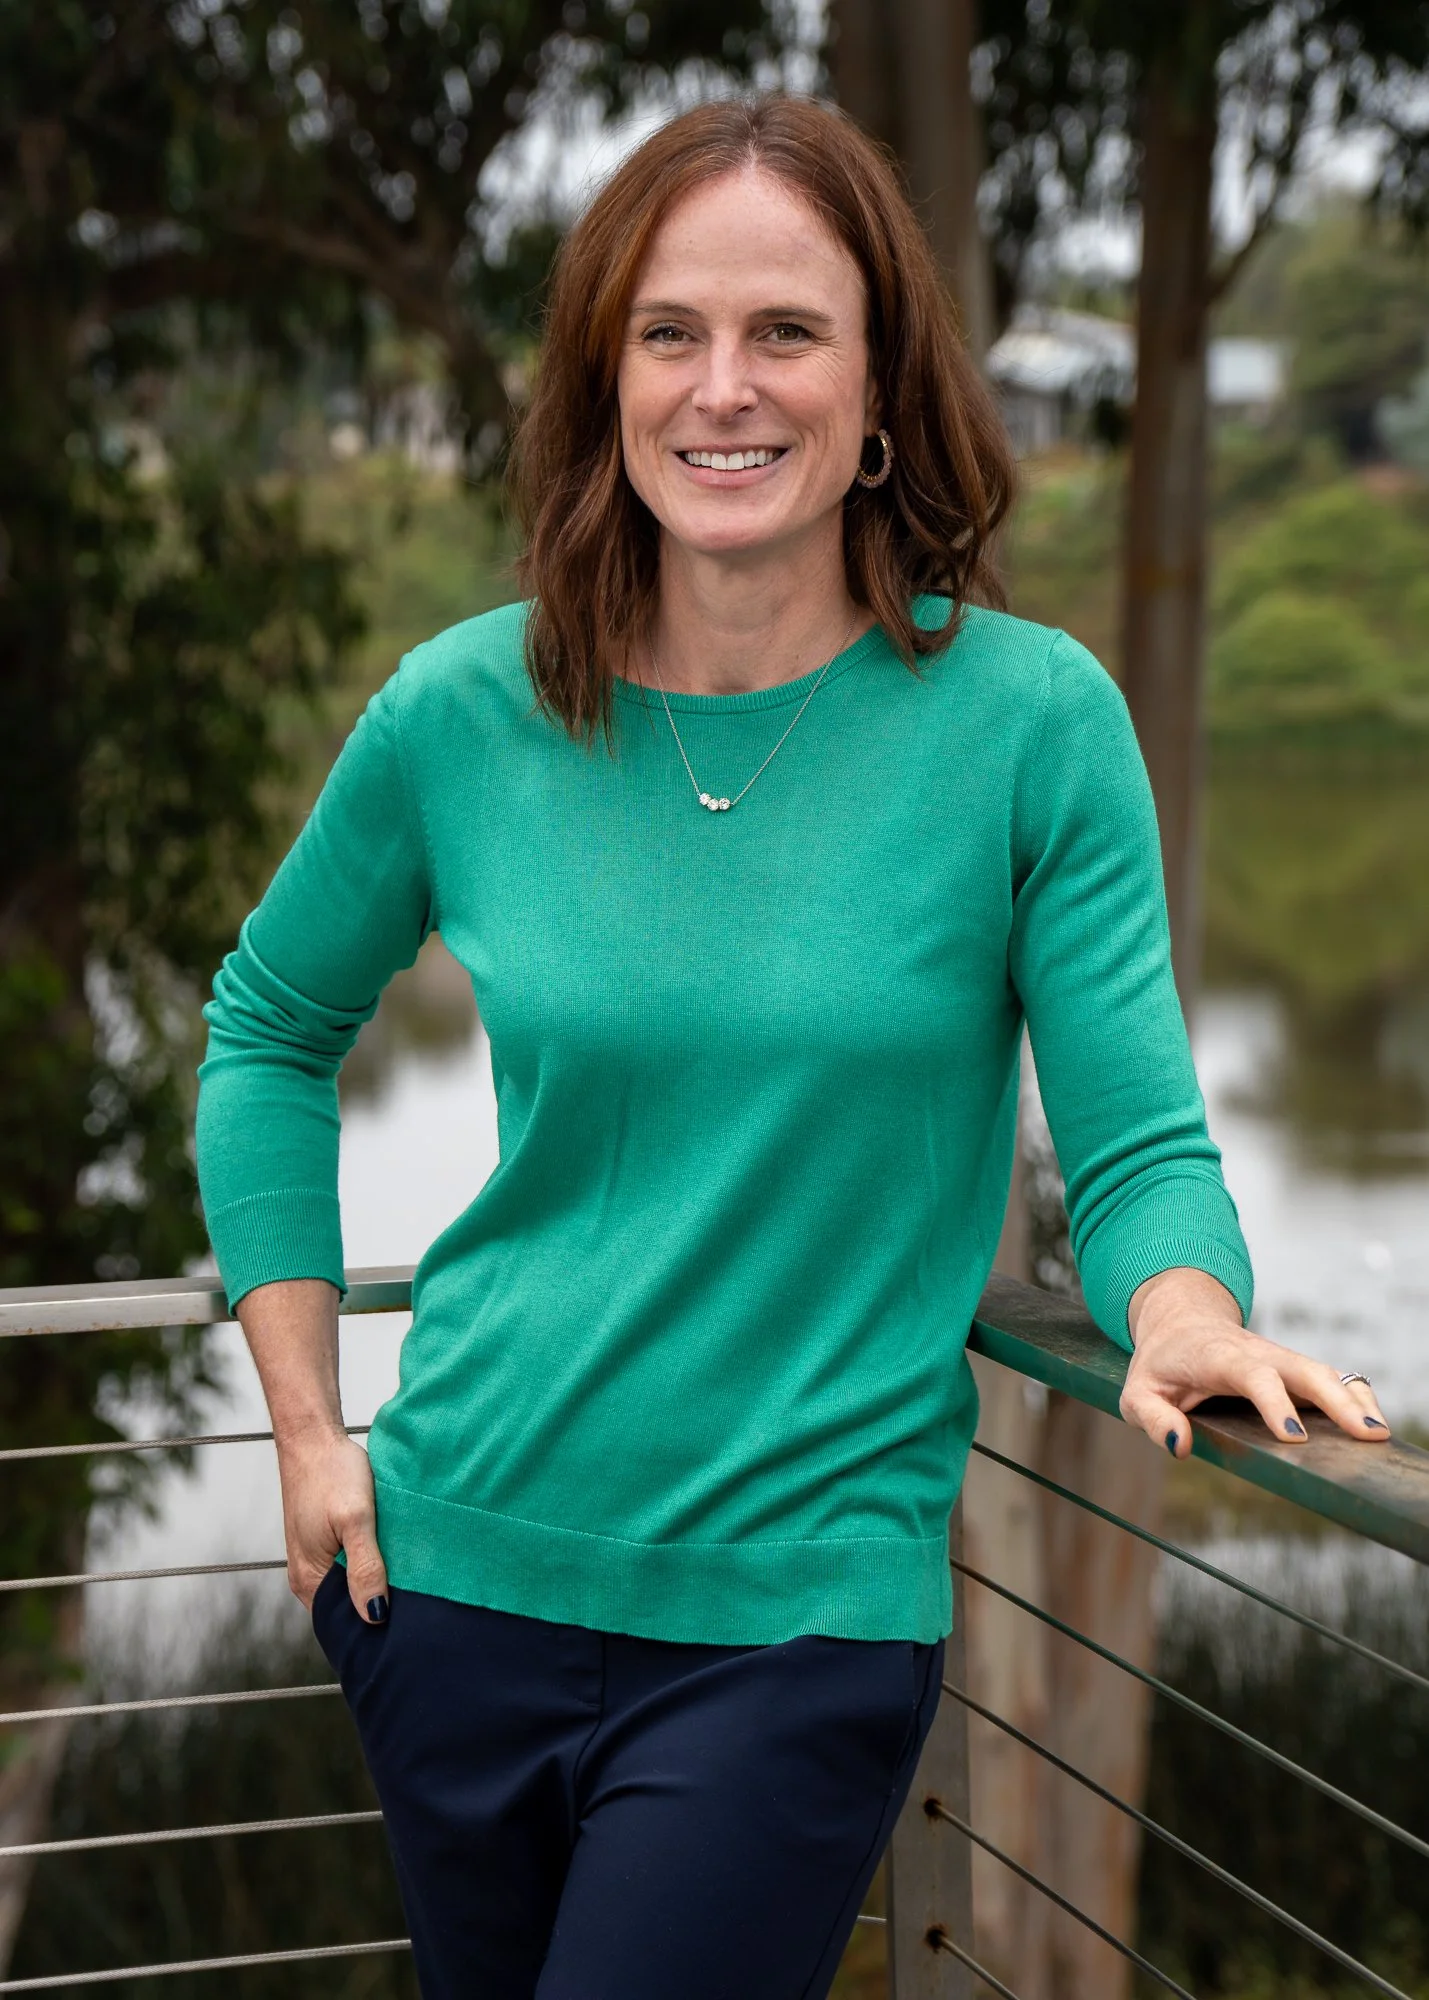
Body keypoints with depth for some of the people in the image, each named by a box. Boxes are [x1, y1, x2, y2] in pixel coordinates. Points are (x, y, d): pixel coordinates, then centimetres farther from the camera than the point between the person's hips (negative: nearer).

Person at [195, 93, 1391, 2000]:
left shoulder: (1030, 717, -9)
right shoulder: (462, 715, -3)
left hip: (799, 1608, -3)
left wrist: (1186, 1317, -30)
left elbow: (1139, 1146, -7)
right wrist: (306, 1419, 6)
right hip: (462, 1565, 3)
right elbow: (270, 1027, 13)